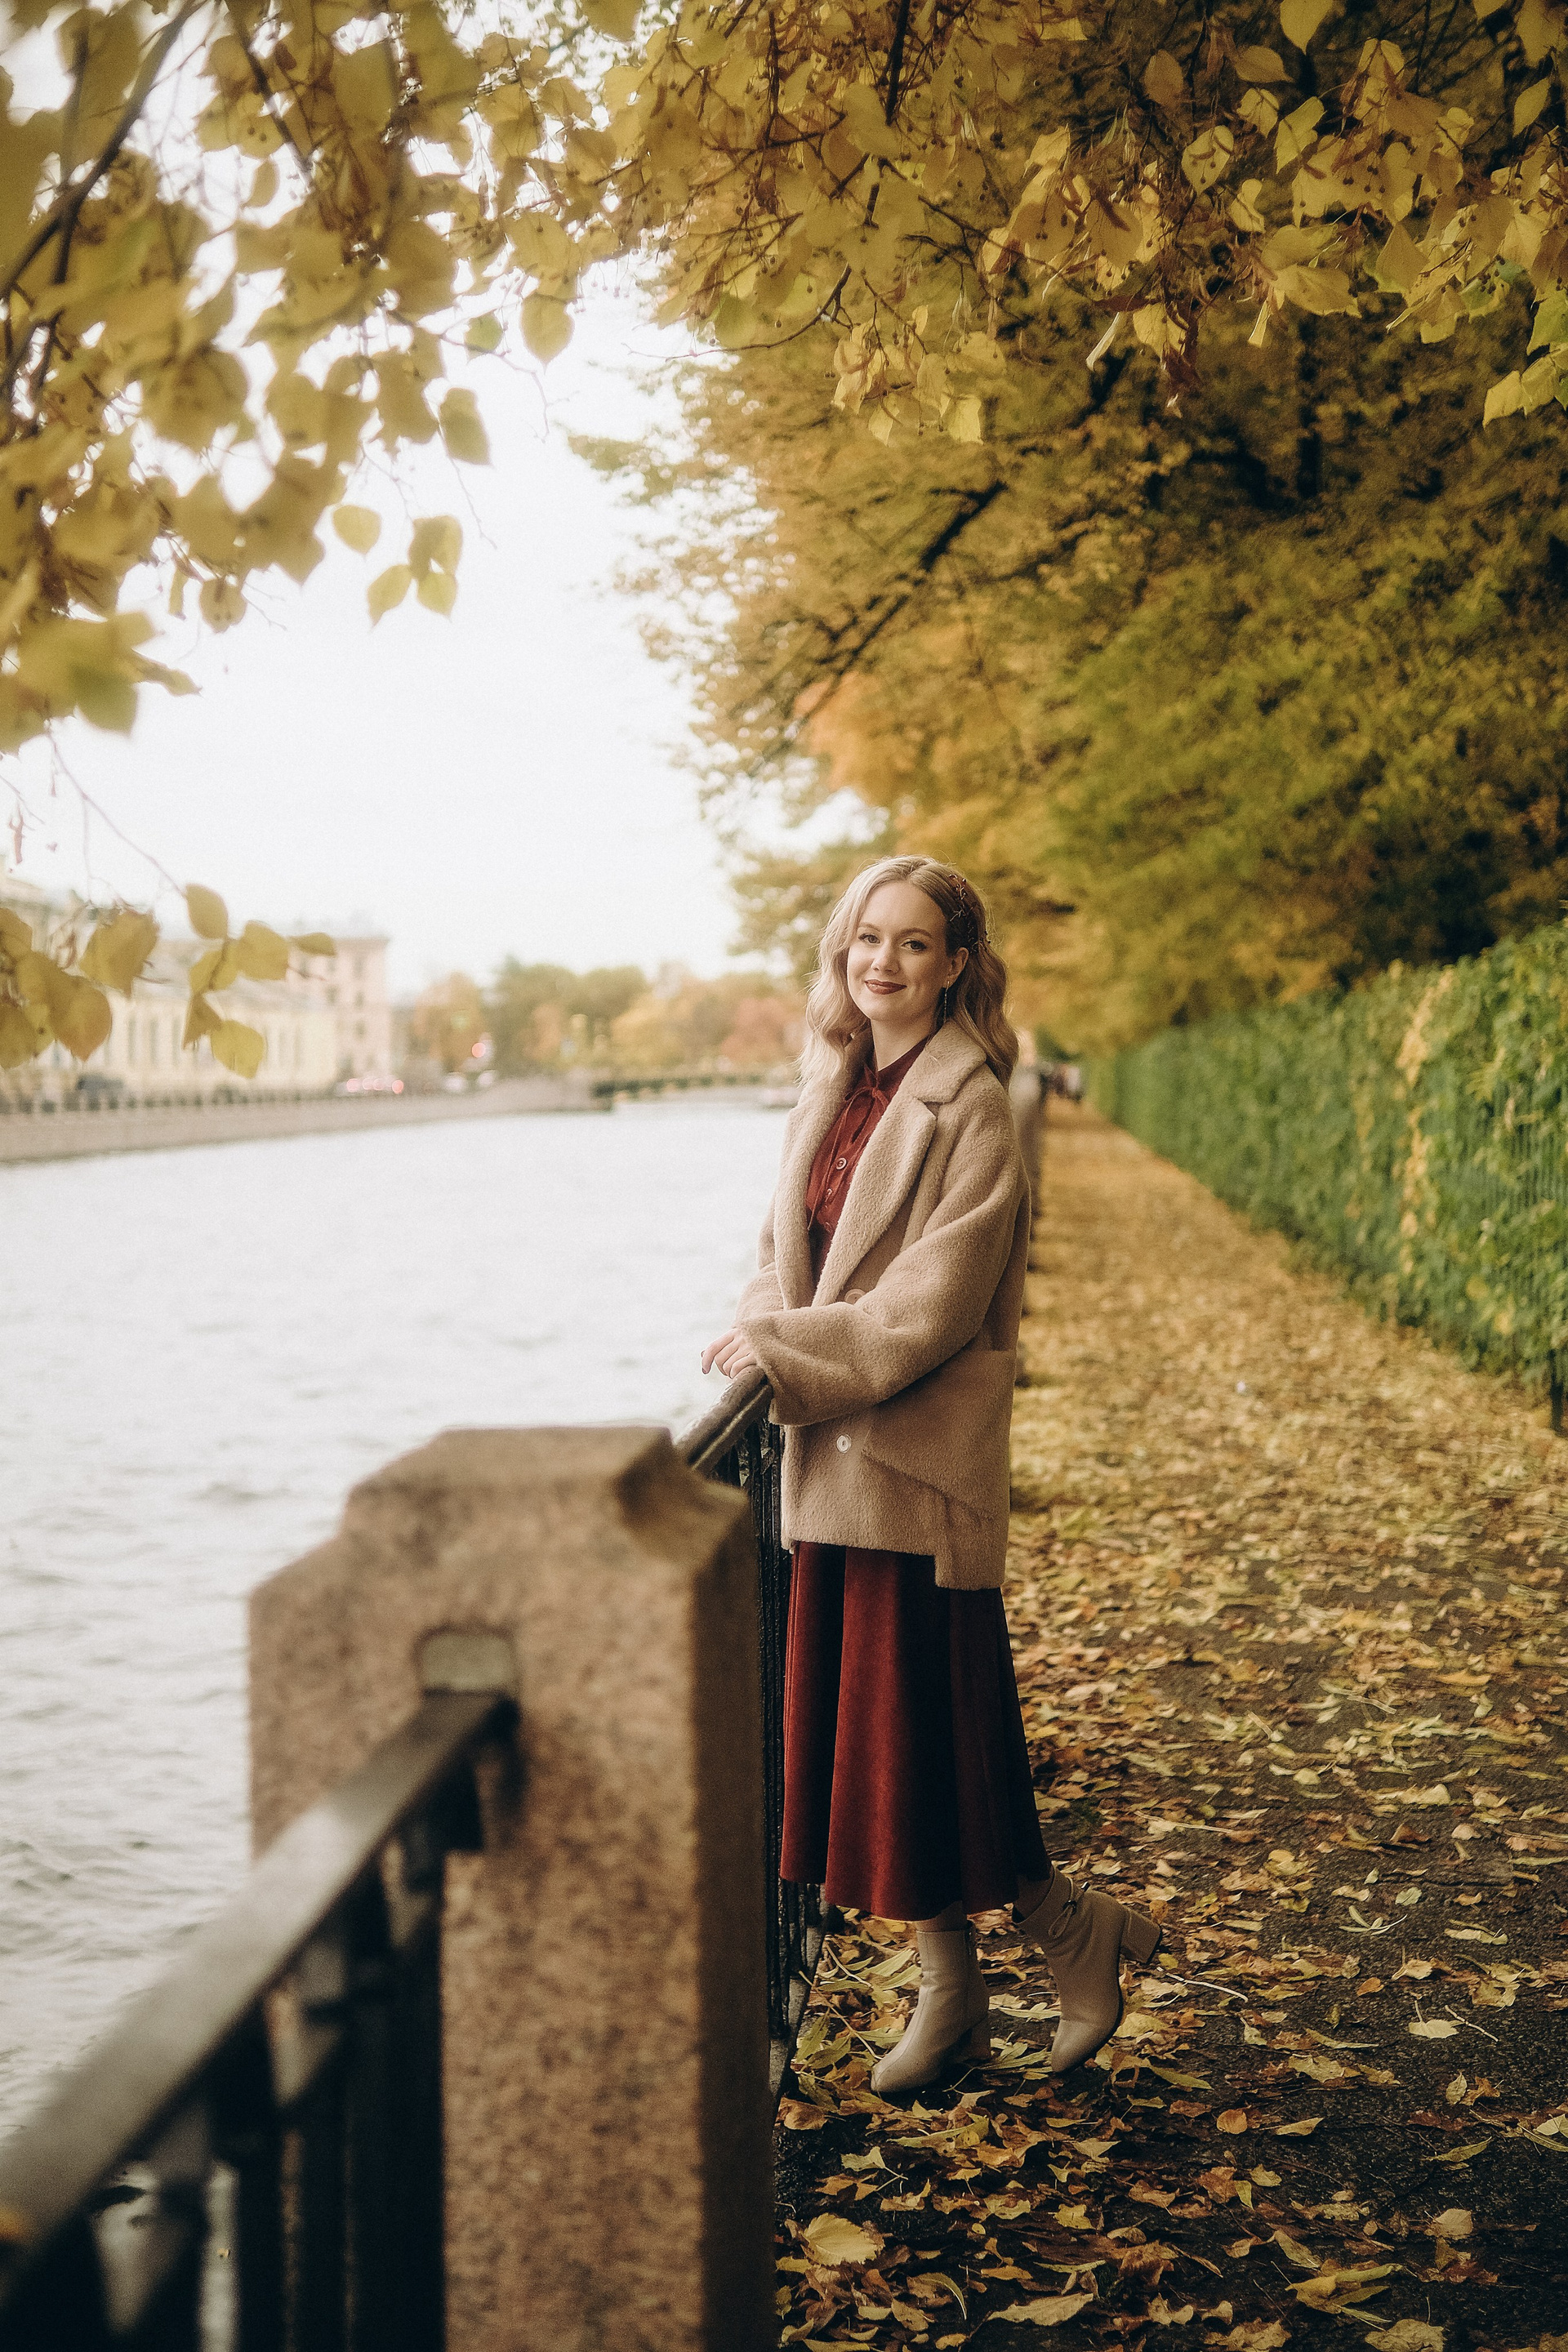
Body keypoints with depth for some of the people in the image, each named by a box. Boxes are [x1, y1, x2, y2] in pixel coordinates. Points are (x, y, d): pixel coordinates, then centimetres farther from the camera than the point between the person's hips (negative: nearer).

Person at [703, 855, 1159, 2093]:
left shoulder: (970, 1108, -12)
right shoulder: (834, 1089, 11)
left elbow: (931, 1301, -17)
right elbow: (789, 1246, 16)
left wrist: (786, 1350, -16)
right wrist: (760, 1326, -4)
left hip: (919, 1456, -8)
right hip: (834, 1454, 8)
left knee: (922, 1721, -2)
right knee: (860, 1723, 11)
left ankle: (1074, 1925, 21)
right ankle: (950, 1989, 24)